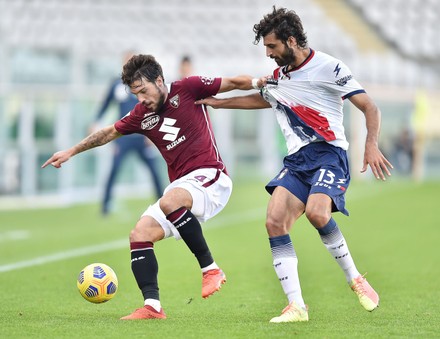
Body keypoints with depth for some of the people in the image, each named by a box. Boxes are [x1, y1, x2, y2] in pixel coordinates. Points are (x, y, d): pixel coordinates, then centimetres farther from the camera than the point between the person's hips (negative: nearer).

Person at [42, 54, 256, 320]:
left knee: (169, 201, -35)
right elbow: (110, 133, 25)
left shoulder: (188, 89, -4)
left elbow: (235, 83, -1)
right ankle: (152, 306, -12)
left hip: (210, 177, -7)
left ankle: (211, 269, -25)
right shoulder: (142, 115, 12)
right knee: (140, 234, -7)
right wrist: (71, 152, 29)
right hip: (180, 186, 7)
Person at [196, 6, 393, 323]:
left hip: (329, 153, -7)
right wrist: (219, 102, 39)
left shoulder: (329, 67, -7)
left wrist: (372, 145, -22)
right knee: (275, 221, -14)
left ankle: (355, 278, -9)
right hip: (297, 159, 7)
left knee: (316, 212, -32)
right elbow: (262, 98, 39)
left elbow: (370, 107, -8)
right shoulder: (276, 78, 14)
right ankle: (297, 306, -13)